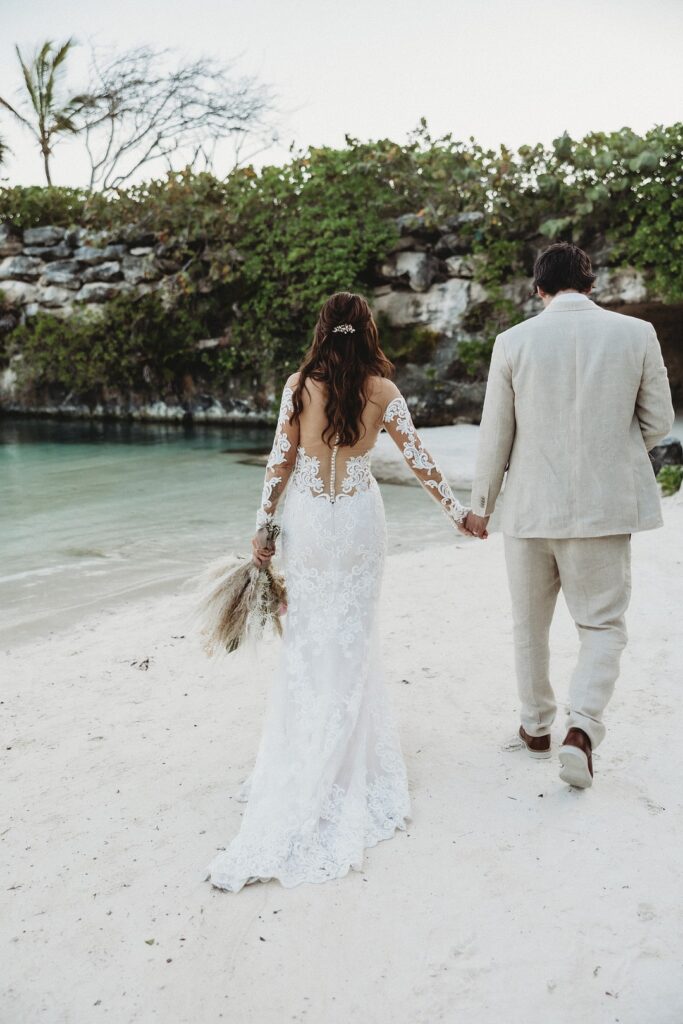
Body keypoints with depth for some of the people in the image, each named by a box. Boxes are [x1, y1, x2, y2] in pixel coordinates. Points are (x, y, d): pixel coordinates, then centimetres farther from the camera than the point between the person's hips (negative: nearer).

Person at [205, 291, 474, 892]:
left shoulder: (299, 386, -3)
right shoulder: (382, 390, -4)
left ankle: (303, 761, 23)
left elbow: (280, 461, -3)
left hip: (307, 519, 1)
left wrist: (263, 526, 5)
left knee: (307, 639, 12)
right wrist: (457, 512, 9)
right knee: (350, 640, 9)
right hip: (360, 520, 0)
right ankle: (340, 762, 15)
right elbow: (420, 461, -2)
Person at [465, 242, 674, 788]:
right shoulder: (637, 334, -3)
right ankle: (582, 728, -8)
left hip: (531, 507, 1)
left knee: (530, 623, 18)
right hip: (604, 506, 0)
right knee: (603, 625, 11)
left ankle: (537, 725, 32)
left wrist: (481, 505, 11)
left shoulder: (514, 342, -5)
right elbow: (659, 423, 2)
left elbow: (495, 435, -1)